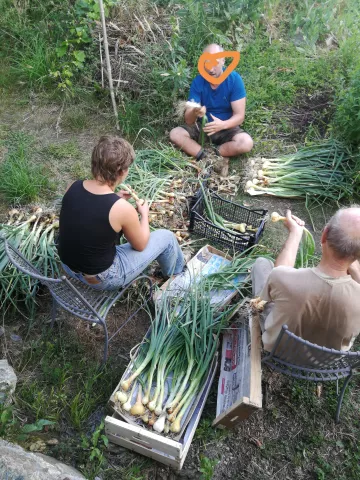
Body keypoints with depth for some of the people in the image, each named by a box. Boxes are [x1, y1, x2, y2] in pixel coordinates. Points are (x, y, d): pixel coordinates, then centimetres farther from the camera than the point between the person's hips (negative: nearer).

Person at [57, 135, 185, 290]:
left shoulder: (73, 187, -11)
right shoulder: (123, 208, -28)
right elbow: (140, 245, -9)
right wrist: (144, 214, 6)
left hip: (67, 266, 6)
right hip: (102, 279, -6)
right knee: (166, 237, 6)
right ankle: (175, 274, 39)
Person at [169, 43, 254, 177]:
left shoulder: (234, 79, -17)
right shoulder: (198, 82, -13)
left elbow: (239, 116, -18)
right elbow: (188, 120, -17)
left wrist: (222, 125, -39)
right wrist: (194, 113, -42)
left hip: (226, 128, -2)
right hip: (202, 126, 2)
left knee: (246, 143, -32)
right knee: (175, 134, -23)